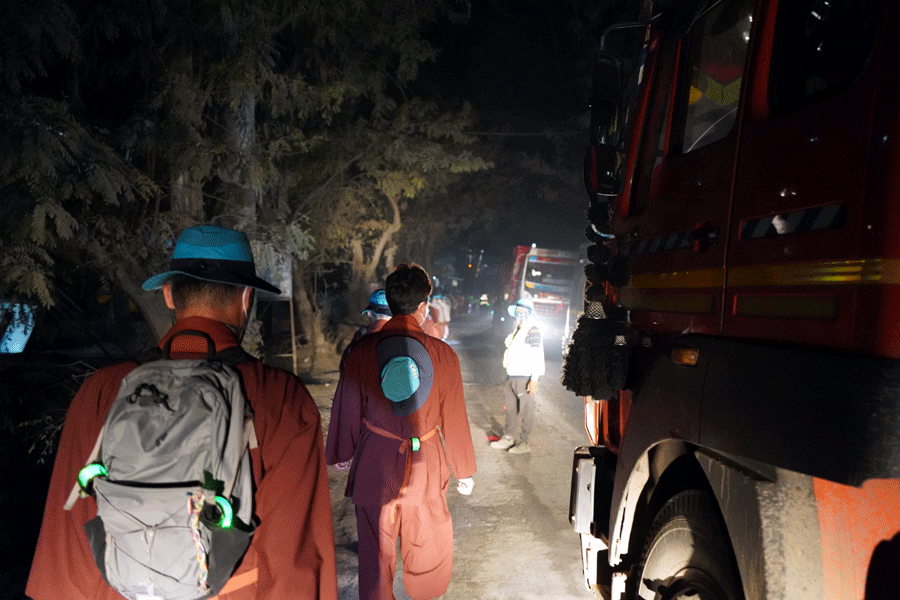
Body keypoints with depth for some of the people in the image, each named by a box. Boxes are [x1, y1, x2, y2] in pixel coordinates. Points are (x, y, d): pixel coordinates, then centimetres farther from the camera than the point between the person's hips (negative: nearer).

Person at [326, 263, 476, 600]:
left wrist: (339, 454, 18)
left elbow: (347, 408, 0)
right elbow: (454, 420, -4)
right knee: (429, 541, 21)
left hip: (375, 462, 1)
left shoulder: (363, 350, -10)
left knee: (376, 546, 14)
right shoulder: (442, 354, -12)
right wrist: (465, 470, 9)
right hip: (425, 463, 0)